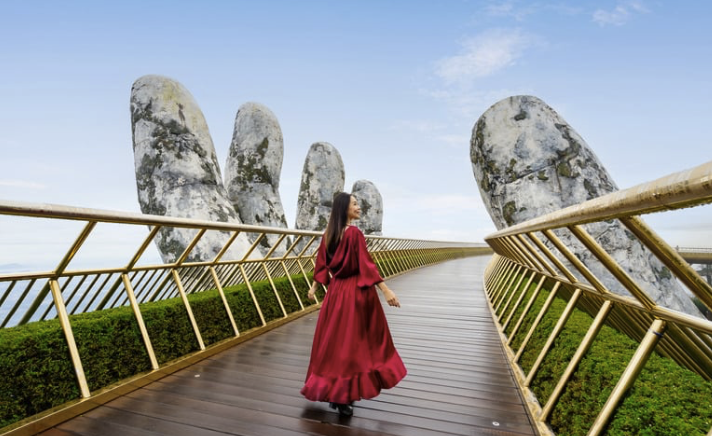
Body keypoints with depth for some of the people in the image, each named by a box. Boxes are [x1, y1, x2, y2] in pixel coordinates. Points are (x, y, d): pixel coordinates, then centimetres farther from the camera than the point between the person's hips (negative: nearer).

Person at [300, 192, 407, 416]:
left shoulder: (328, 233, 6)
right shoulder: (354, 232, -16)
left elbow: (321, 263, 12)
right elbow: (367, 264, -20)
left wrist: (314, 287, 23)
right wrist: (386, 290, -19)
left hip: (336, 290, 7)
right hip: (356, 291, -7)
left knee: (335, 340, 15)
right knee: (353, 341, 5)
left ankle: (331, 391, 27)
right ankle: (343, 396, 13)